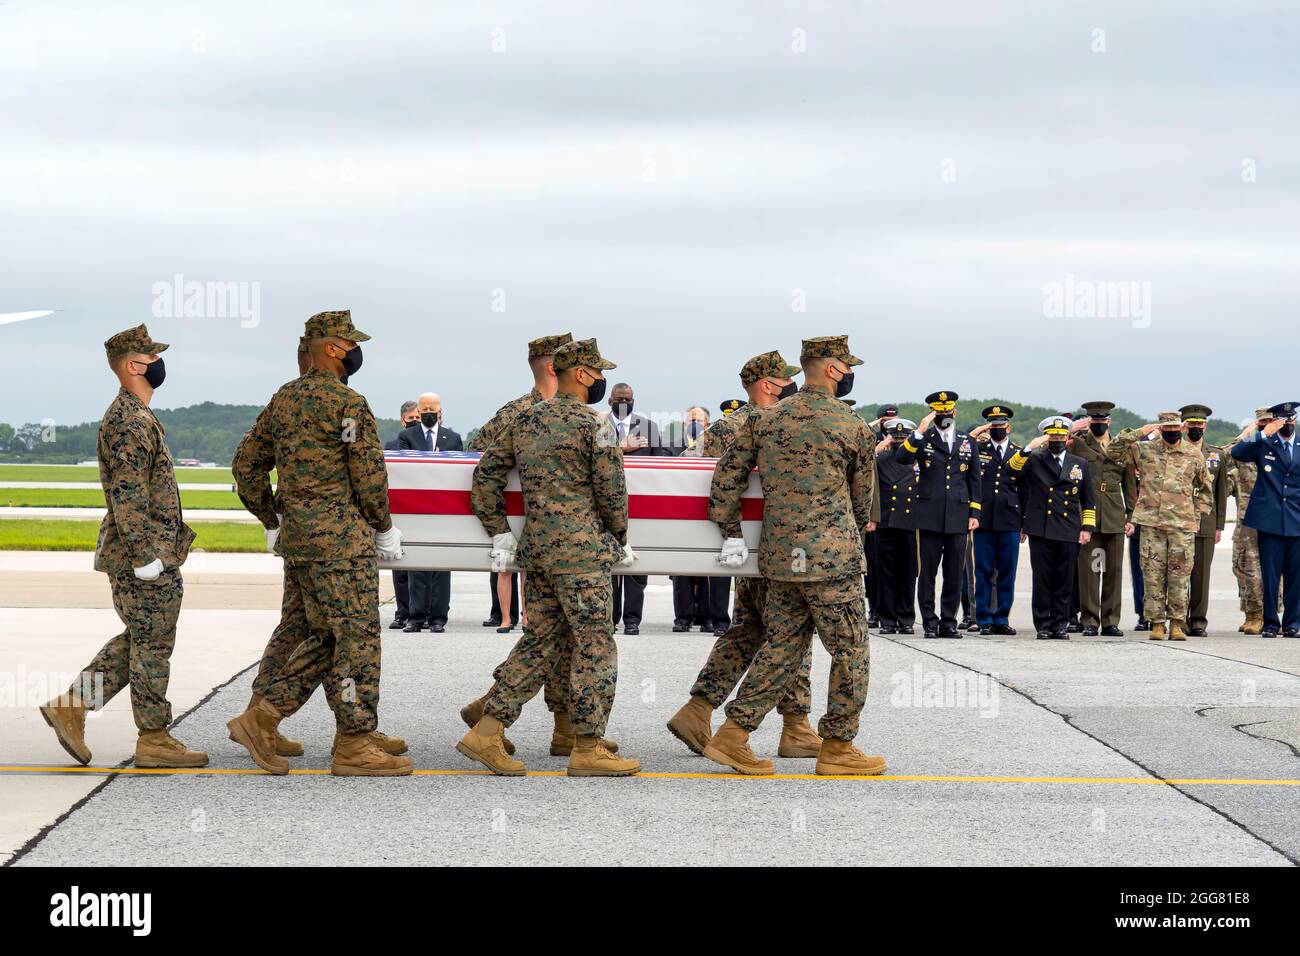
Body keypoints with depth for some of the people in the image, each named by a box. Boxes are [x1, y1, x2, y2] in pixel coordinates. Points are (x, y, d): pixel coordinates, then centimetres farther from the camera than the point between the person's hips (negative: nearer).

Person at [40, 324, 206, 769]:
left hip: (152, 551, 10)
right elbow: (127, 493, -22)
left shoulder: (135, 415, 17)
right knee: (151, 646, -2)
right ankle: (154, 740, 5)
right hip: (145, 553, -10)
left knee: (138, 641, 15)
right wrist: (145, 555, -23)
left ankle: (72, 705, 14)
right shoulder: (128, 421, -16)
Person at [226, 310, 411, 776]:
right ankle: (354, 746, 0)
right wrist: (385, 527, -1)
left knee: (321, 636, 15)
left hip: (296, 536, 9)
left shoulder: (283, 399, 14)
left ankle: (261, 717, 7)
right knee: (356, 636, -3)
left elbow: (247, 464, 18)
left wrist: (271, 522, 23)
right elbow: (369, 473, -13)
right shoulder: (348, 403, -11)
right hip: (341, 536, -9)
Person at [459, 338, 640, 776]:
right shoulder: (594, 426, -8)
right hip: (580, 552, -7)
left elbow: (485, 475, 12)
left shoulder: (525, 421, 11)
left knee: (539, 641, 14)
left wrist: (500, 532, 15)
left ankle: (486, 732, 9)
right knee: (595, 647, 0)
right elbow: (612, 493, -5)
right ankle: (587, 749, 2)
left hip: (534, 550, 7)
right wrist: (619, 541, 10)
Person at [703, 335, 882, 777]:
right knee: (851, 650, 5)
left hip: (779, 557, 6)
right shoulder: (852, 426, -6)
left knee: (782, 646, 14)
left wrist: (730, 533, 13)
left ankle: (733, 735, 9)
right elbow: (863, 491, 7)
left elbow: (727, 474, 7)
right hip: (831, 556, -6)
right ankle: (837, 747, 10)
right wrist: (859, 527, 27)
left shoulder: (767, 420, 8)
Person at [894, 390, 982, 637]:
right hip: (930, 517, -2)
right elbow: (901, 458, -13)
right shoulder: (923, 439, 5)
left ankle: (949, 622, 11)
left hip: (958, 518, 2)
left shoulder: (967, 442, 13)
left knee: (955, 573, 4)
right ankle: (930, 623, 5)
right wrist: (919, 433, -20)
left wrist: (974, 513, 9)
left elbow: (974, 480, 15)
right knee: (928, 571, -1)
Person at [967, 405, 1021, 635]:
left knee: (1007, 572, 4)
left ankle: (1002, 619, 12)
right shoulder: (977, 449, 8)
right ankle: (984, 620, 6)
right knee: (983, 571, 0)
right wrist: (975, 434, -5)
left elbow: (1025, 490, 11)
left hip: (1010, 522, 1)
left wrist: (1025, 523, 8)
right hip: (984, 519, -1)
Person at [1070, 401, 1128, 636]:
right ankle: (1089, 621, 3)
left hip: (1115, 517, 3)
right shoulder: (1078, 444, 5)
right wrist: (1071, 432, -20)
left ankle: (1110, 622, 9)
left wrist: (1131, 516, 11)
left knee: (1114, 570, 4)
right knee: (1088, 570, -3)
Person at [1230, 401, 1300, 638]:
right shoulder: (1264, 444, 4)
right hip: (1269, 519, -2)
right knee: (1269, 574, 0)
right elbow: (1237, 453, -12)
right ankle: (1270, 623, 8)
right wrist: (1264, 434, -16)